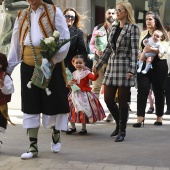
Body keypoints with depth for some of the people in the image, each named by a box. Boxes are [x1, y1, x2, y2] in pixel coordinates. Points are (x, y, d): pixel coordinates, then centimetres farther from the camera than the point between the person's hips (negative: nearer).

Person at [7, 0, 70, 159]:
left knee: (53, 100, 4)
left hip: (50, 64, -3)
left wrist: (55, 58, -20)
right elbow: (16, 43, 14)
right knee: (30, 104, 4)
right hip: (28, 66, 4)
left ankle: (56, 134, 33)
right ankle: (33, 146, 9)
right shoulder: (21, 16, 12)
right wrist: (8, 68, 11)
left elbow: (65, 37, -7)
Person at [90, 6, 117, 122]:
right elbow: (91, 43, 13)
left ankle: (112, 113, 7)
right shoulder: (98, 28, 11)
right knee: (96, 87, 0)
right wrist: (96, 50, -6)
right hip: (99, 60, 2)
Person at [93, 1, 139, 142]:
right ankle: (119, 124, 26)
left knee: (122, 101, -2)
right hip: (111, 66, 6)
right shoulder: (114, 28, 15)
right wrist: (98, 65, 18)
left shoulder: (133, 28, -4)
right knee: (108, 99, 5)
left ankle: (122, 131, 10)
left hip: (124, 67, -6)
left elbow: (134, 50, -10)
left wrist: (132, 70, -18)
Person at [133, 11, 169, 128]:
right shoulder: (143, 34, 14)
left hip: (158, 65, -3)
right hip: (144, 64, 3)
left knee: (159, 91, 6)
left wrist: (151, 49, -24)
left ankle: (159, 118, 17)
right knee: (142, 90, -8)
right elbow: (138, 49, 16)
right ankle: (140, 118, -13)